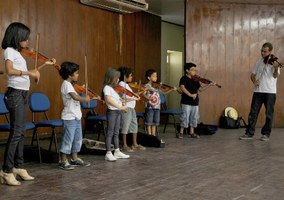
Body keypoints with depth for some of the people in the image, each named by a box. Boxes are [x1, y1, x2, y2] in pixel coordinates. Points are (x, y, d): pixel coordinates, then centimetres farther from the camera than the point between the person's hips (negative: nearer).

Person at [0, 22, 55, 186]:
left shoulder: (17, 53, 17)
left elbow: (26, 72, 22)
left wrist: (45, 64, 23)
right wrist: (28, 72, -26)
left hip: (23, 95, 9)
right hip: (15, 94, -9)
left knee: (21, 132, 10)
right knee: (16, 132, -10)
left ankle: (19, 167, 17)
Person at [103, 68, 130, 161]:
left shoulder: (113, 88, 16)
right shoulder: (107, 88, -11)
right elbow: (108, 99, -25)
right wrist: (120, 107, -28)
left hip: (118, 111, 9)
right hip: (112, 111, -9)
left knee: (116, 132, 13)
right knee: (110, 133, -4)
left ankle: (117, 152, 21)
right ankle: (108, 154, 1)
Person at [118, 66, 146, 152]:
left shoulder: (126, 84, 15)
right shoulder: (122, 84, -12)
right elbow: (123, 99, -21)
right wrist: (134, 98, -20)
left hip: (132, 108, 10)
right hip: (126, 108, -10)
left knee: (134, 125, 14)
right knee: (125, 126, -2)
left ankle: (135, 144, 24)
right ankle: (124, 146, 7)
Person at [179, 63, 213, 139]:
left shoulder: (196, 80, 14)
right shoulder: (184, 78, -7)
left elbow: (200, 89, 13)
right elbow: (182, 87, -23)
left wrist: (209, 85, 1)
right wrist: (190, 94, -30)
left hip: (195, 102, 7)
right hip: (186, 102, -7)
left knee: (194, 118, 11)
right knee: (185, 117, -5)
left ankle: (192, 133, 22)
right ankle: (181, 132, 6)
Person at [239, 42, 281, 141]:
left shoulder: (274, 62, -4)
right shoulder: (259, 62, 11)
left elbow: (275, 76, -17)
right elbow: (253, 74, 16)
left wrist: (276, 69, -38)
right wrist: (254, 81, -5)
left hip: (270, 92, -4)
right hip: (258, 91, 4)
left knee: (269, 114, 3)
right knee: (253, 112, 3)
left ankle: (266, 134, 13)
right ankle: (249, 133, 8)